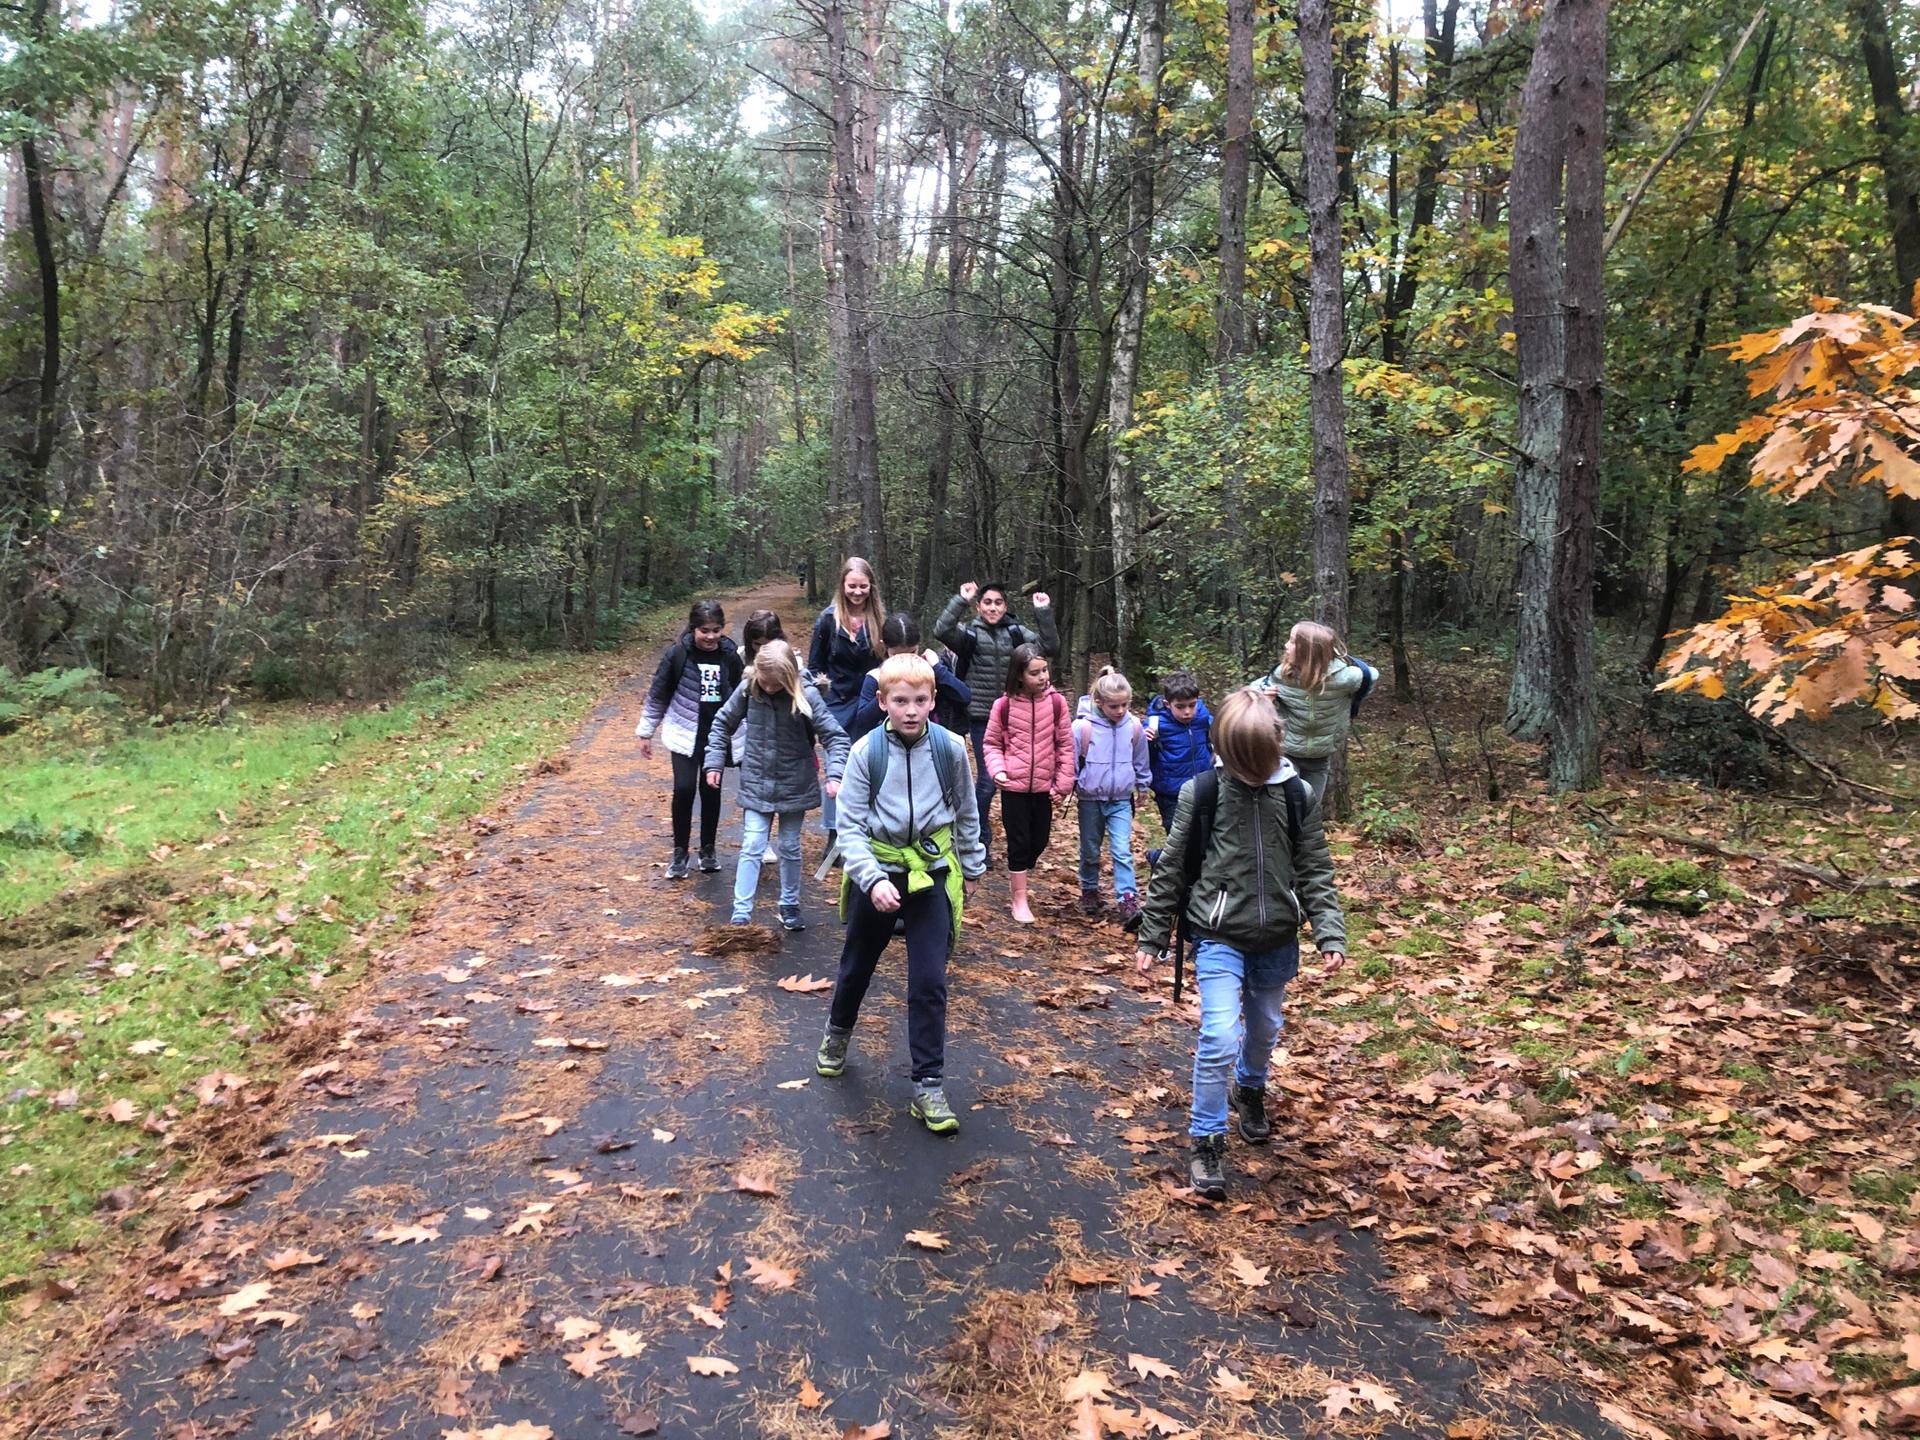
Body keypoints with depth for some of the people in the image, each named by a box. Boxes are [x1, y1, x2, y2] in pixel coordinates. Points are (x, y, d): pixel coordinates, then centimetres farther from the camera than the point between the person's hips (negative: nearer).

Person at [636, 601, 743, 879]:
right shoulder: (678, 653, -9)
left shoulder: (730, 655, -2)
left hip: (718, 735, 2)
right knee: (684, 788, -13)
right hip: (686, 734, -2)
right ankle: (679, 853, 3)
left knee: (711, 790, 8)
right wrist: (646, 732, 2)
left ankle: (707, 850, 24)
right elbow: (657, 695, -1)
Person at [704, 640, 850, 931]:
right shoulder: (747, 689, -11)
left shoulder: (806, 696, -17)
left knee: (789, 848, 13)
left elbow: (834, 735, -15)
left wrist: (835, 774, -29)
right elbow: (723, 723, 4)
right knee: (751, 848, -3)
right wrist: (714, 762, 1)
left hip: (794, 786, -1)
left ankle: (789, 907, 30)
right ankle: (741, 913, 3)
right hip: (756, 784, 1)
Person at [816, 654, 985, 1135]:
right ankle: (838, 1032, 49)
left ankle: (929, 1085, 8)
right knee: (857, 965, 21)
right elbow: (851, 826, -13)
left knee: (929, 984, -3)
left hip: (932, 876, 0)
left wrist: (971, 870, 12)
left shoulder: (951, 749, -10)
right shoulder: (866, 752, -14)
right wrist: (873, 880, -26)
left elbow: (966, 815, 5)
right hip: (876, 873, 0)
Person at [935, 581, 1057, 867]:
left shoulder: (1016, 632, 4)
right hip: (982, 717, -3)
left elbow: (1051, 649, -6)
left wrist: (1044, 613, -16)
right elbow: (941, 631, -23)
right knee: (987, 780, -5)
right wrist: (962, 600, -27)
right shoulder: (968, 633, -3)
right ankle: (980, 842, 12)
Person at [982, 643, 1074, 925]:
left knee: (1040, 841, 12)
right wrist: (997, 769, -16)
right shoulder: (1004, 705, -10)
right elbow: (992, 744, 2)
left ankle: (1017, 875, 38)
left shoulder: (1056, 702, -6)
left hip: (1044, 787, 3)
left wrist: (1064, 783, -2)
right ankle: (1019, 900, 13)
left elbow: (1066, 745, 0)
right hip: (1014, 787, -2)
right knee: (1019, 841, 2)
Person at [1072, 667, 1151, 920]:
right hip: (1091, 799, -1)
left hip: (1122, 800, 1)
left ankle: (1128, 898, -3)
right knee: (1090, 850, 14)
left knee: (1122, 850, -8)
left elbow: (1140, 761, 9)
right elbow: (1071, 761, -6)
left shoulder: (1134, 726, -8)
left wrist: (1142, 787, 19)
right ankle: (1089, 891, 33)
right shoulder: (1083, 727, -18)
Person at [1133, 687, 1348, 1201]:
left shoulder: (1296, 796, -5)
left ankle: (1250, 1089, 51)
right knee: (1219, 1036, -13)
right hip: (1219, 937, -3)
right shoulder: (1201, 794, -11)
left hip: (1276, 940, 3)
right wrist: (1151, 938, 1)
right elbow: (1171, 870, -3)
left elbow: (1315, 872, 1)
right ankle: (1207, 1141, 5)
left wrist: (1330, 935, -9)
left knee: (1264, 1028, 21)